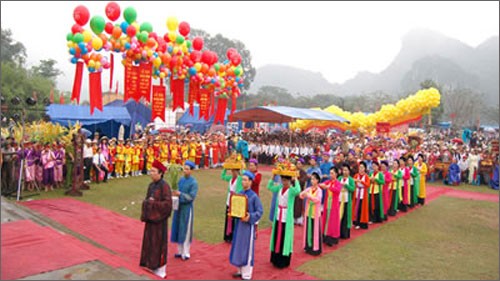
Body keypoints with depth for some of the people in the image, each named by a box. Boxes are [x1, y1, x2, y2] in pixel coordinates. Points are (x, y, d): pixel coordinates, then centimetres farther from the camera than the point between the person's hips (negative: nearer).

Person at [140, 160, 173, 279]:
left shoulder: (164, 186, -17)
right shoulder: (151, 185, 7)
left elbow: (167, 203, -21)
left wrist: (153, 203, -17)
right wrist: (147, 202, -4)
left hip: (159, 219, -8)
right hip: (150, 218, 8)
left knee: (159, 243, 2)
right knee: (150, 242, 14)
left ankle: (160, 269, 13)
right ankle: (151, 264, 28)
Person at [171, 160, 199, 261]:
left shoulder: (193, 182, -12)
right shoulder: (181, 180, 6)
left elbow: (191, 197, -17)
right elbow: (178, 192, 12)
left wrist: (180, 194, -23)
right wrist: (174, 193, -9)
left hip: (187, 208, -6)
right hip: (178, 207, 6)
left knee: (186, 231, 1)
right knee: (178, 229, 12)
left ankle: (186, 253, 12)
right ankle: (180, 251, 25)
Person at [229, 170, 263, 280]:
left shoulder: (254, 196, -14)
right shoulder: (240, 193, 4)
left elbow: (260, 211, -12)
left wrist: (250, 217, -24)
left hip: (248, 225, -6)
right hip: (238, 223, 6)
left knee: (246, 249, 2)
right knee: (238, 248, 14)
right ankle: (241, 270, 30)